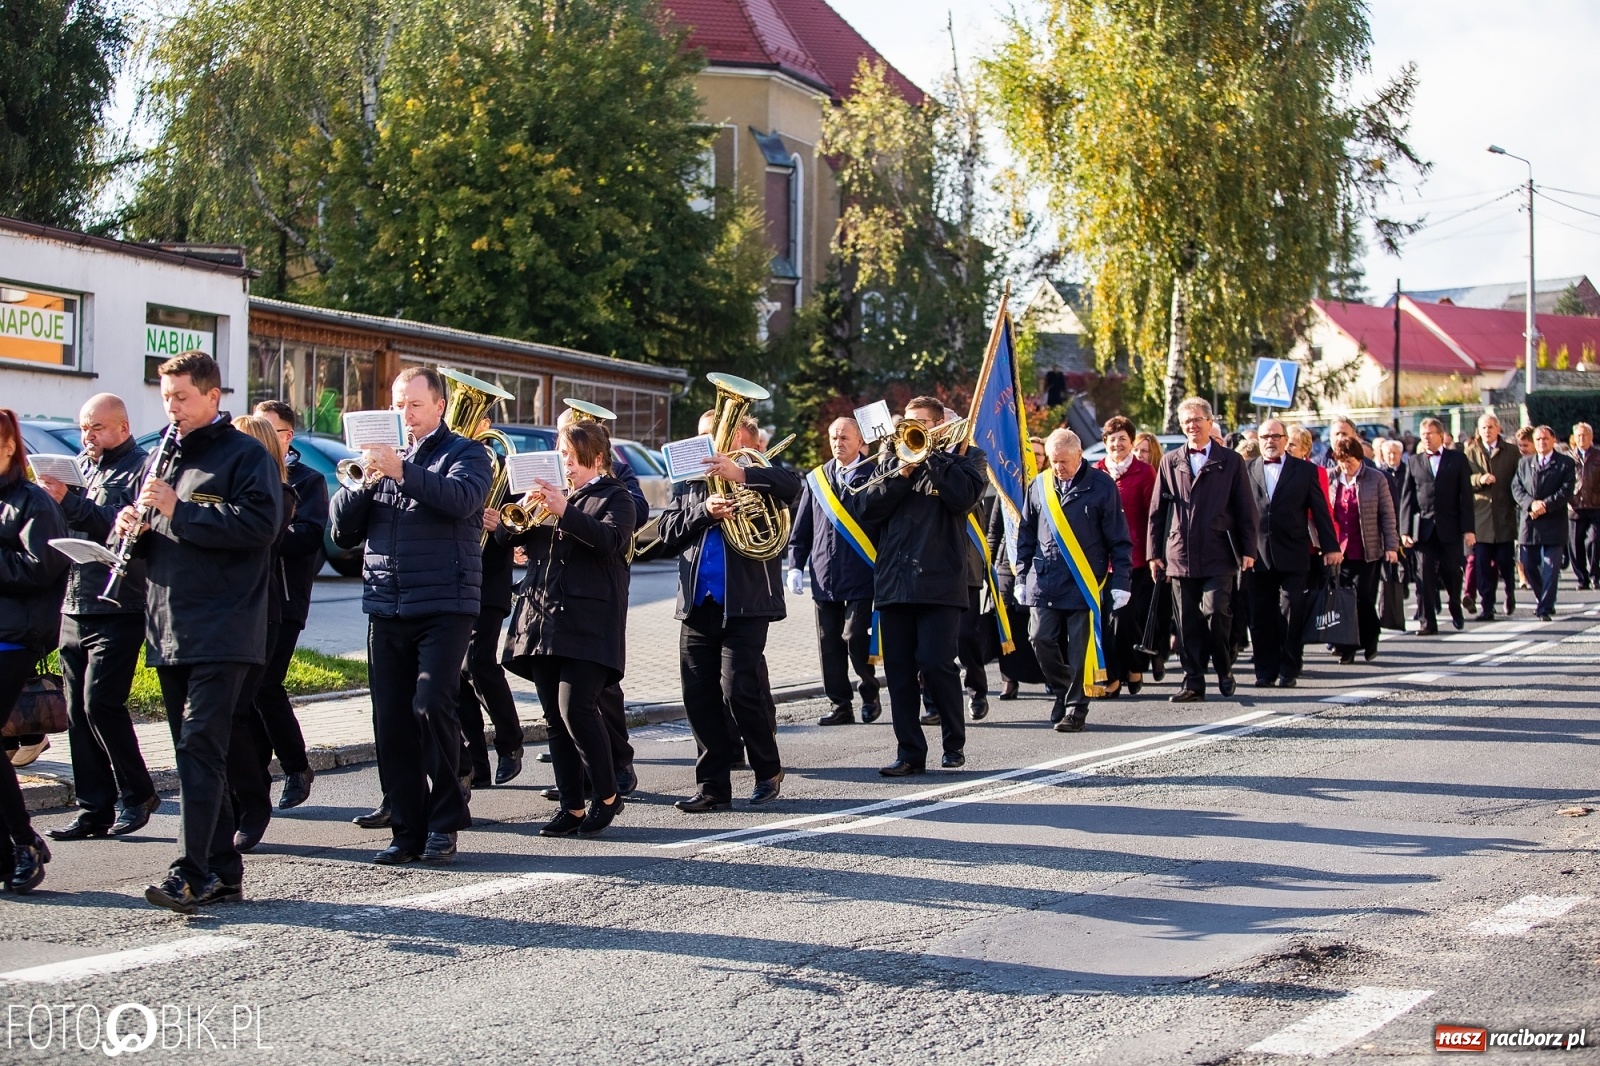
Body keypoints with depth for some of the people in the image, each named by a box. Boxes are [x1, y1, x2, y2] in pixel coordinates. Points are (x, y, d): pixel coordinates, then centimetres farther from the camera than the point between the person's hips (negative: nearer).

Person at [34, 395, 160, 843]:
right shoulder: (80, 467, 18)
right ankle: (95, 808, 10)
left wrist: (71, 502, -22)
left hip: (117, 611, -7)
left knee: (100, 703, -12)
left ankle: (136, 793, 4)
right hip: (74, 611, 7)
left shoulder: (140, 469, -5)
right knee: (78, 712, 5)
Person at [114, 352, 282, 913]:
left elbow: (261, 523, -18)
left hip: (222, 630, -8)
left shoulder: (246, 455, -3)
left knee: (200, 747, -15)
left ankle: (192, 872, -19)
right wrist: (134, 526, 1)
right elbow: (150, 542, 26)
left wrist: (178, 510, -19)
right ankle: (222, 872, 14)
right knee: (195, 752, 8)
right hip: (169, 631, 8)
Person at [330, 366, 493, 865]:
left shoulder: (465, 453, 4)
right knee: (391, 721, 2)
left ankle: (444, 823, -2)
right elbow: (343, 528, 10)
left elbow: (461, 498, -19)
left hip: (445, 606, -5)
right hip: (385, 608, 5)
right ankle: (407, 830, 9)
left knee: (431, 706, -15)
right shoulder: (381, 454, 17)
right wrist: (363, 481, -7)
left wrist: (402, 472, -27)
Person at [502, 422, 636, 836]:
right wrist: (523, 509, -7)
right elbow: (505, 536, 14)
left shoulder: (615, 497, 4)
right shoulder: (551, 492, 20)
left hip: (588, 624, -6)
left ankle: (607, 795, -2)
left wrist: (564, 511, -26)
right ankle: (572, 808, 9)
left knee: (575, 707, -17)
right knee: (555, 718, 4)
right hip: (541, 620, 6)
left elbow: (612, 539, -16)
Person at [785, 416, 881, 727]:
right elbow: (801, 529, 15)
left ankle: (869, 696, 13)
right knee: (829, 643, 5)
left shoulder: (874, 476, -1)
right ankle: (840, 704, 13)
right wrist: (795, 565, 6)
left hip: (861, 576, -4)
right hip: (824, 578, 5)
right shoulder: (816, 479, 13)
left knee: (855, 638, -8)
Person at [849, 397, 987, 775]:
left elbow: (964, 497, -12)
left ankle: (955, 744, 7)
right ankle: (910, 752, 8)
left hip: (939, 582, -4)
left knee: (935, 663, -12)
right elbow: (865, 509, 6)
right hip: (893, 583, 4)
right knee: (898, 669, 1)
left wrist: (932, 454, -9)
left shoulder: (966, 457, 9)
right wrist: (902, 474, -5)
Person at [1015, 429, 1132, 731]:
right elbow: (1026, 534, 15)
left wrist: (1121, 582, -4)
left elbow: (1119, 539, 0)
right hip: (1044, 581, 3)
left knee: (1080, 649, -2)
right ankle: (1064, 691, 21)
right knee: (1041, 639, -2)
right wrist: (1022, 576, 12)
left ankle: (1075, 708, 9)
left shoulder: (1101, 486, -2)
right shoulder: (1039, 485, 7)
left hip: (1085, 582, -3)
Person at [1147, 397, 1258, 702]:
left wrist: (1248, 550, -2)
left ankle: (1224, 668, 9)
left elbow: (1245, 509, 5)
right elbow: (1157, 510, 12)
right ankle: (1193, 682, 9)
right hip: (1180, 555, 2)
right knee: (1187, 622, 2)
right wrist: (1155, 552, 6)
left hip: (1218, 556, -2)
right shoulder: (1170, 462, 12)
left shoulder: (1231, 461, 6)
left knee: (1216, 611, -14)